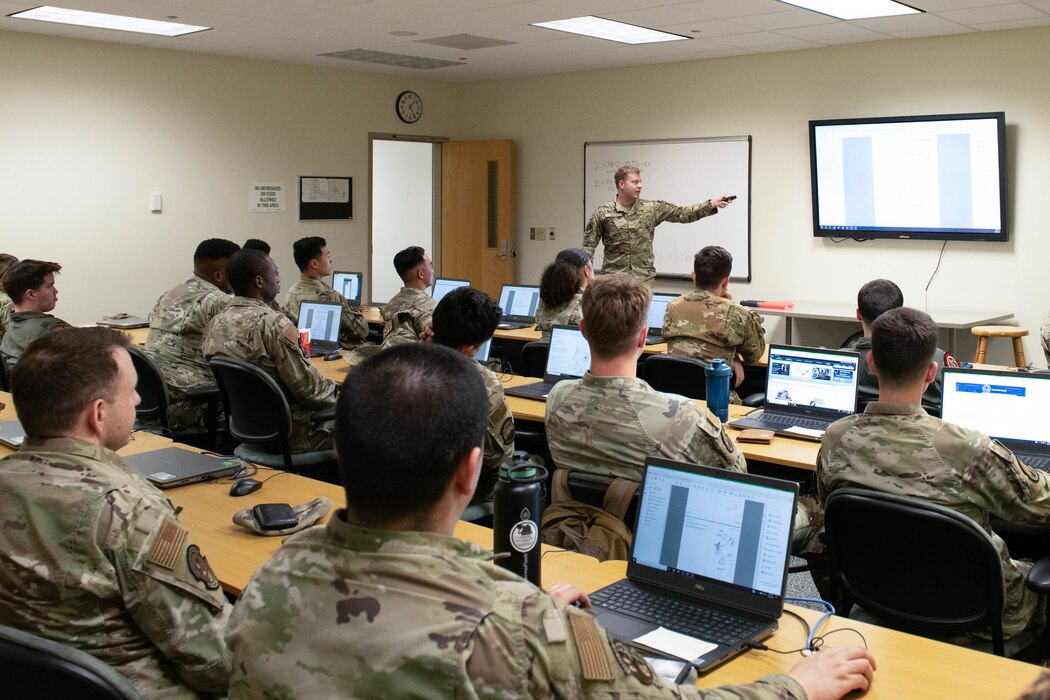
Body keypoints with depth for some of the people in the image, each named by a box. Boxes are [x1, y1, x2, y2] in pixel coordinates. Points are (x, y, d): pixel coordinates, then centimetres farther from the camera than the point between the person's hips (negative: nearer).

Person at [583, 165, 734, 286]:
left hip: (644, 279, 2)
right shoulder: (602, 213, -1)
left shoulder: (652, 208, 5)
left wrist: (712, 204, -7)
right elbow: (588, 246, 1)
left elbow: (682, 214, 3)